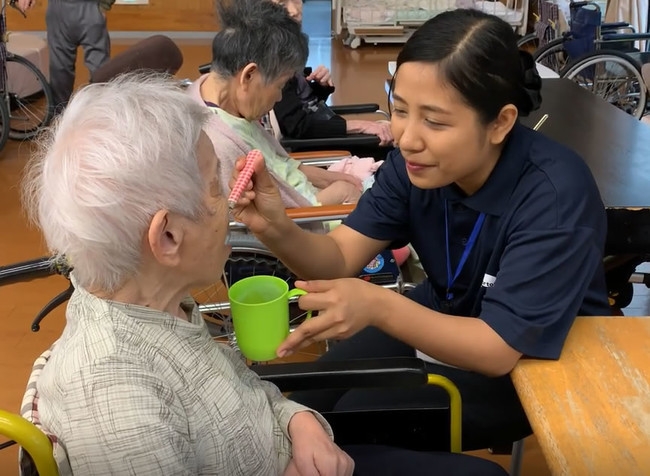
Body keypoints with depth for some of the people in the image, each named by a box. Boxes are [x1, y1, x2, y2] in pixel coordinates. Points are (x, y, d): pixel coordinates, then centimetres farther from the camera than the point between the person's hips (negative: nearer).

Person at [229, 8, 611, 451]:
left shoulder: (554, 196, -32)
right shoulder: (416, 160, -16)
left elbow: (499, 350, -31)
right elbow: (338, 259, -16)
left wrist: (378, 307, -45)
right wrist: (277, 230, -38)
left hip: (538, 361, -5)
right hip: (443, 315, 5)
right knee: (306, 409, -3)